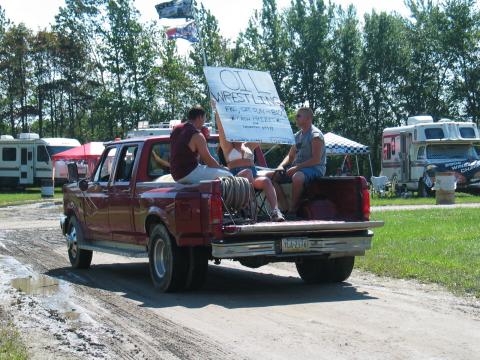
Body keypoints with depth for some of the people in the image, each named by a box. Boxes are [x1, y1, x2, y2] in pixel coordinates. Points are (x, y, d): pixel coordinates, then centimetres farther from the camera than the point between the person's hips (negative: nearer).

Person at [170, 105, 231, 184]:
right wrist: (221, 168, 7)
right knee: (227, 175, -8)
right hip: (189, 175, -9)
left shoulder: (176, 130, 10)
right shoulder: (197, 135, -16)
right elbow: (208, 160, -10)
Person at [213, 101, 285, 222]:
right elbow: (221, 130, 4)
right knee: (247, 172, -37)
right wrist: (217, 111, -4)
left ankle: (275, 210, -48)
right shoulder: (227, 147, 17)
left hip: (254, 176, 3)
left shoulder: (249, 145, 28)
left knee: (266, 180, -30)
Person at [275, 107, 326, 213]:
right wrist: (281, 166, -1)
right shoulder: (298, 135, 16)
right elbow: (290, 156, 20)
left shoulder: (315, 135, -10)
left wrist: (296, 168, -22)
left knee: (297, 177, -39)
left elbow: (316, 160, -18)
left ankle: (292, 209, -25)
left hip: (315, 168, -9)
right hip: (297, 168, 9)